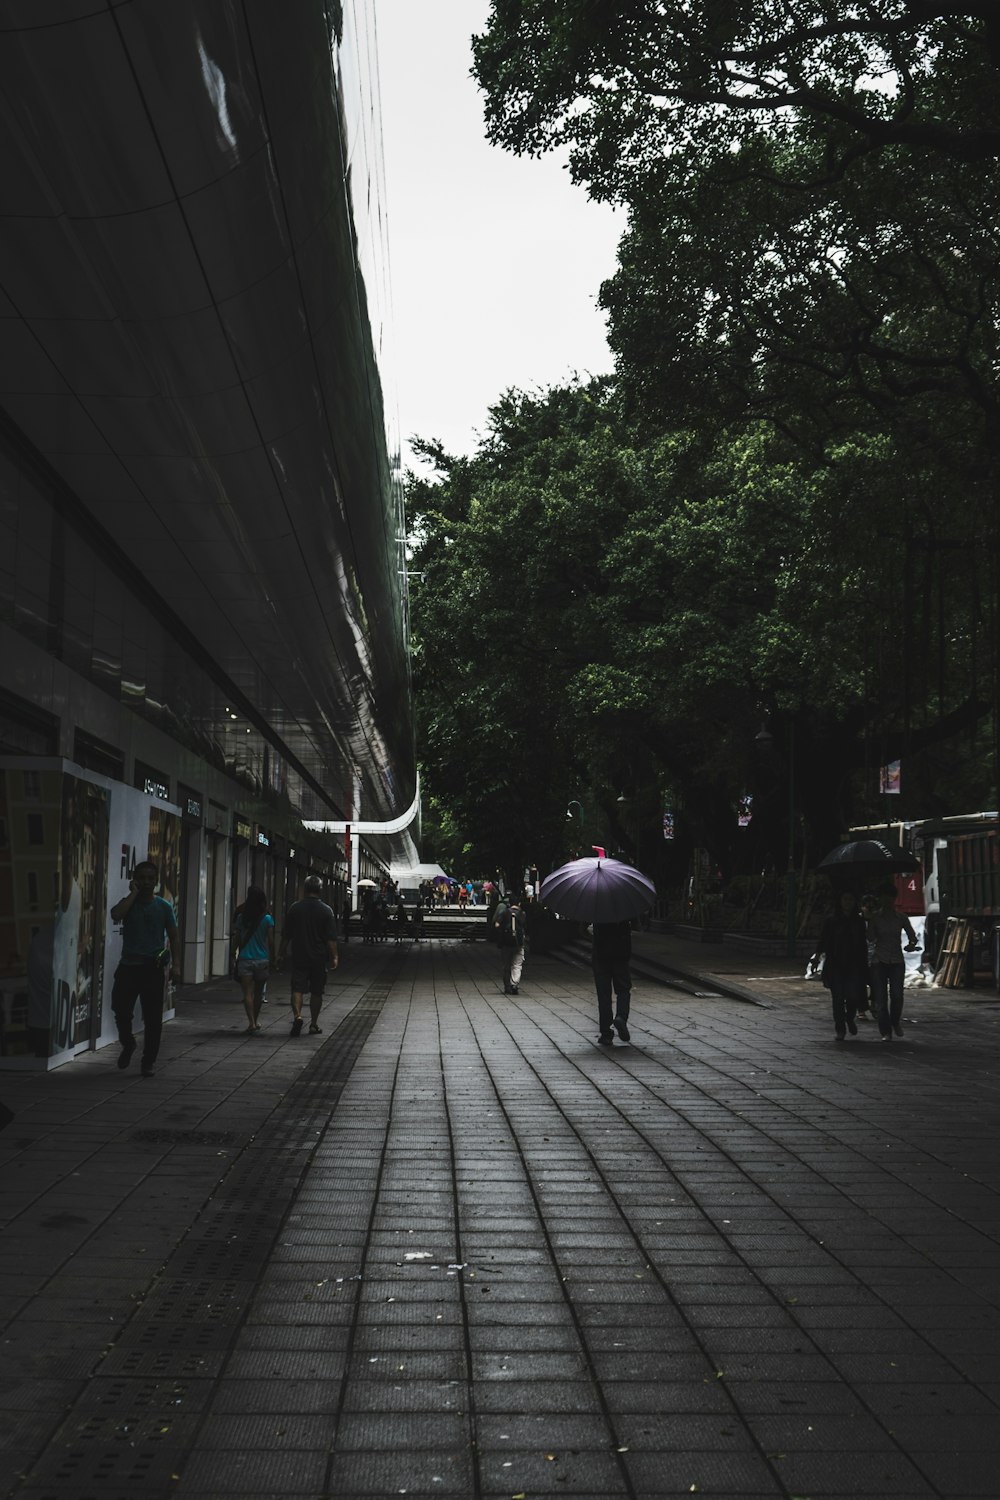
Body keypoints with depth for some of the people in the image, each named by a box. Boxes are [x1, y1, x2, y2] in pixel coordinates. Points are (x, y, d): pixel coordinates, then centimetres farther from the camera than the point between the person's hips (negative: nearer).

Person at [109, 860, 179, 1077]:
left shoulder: (163, 907, 5)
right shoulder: (128, 902, 4)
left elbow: (173, 937, 6)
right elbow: (116, 915, -19)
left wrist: (175, 964, -3)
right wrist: (134, 893, -11)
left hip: (153, 968, 0)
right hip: (128, 966, 1)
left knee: (152, 1018, 0)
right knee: (121, 1010, -2)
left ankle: (149, 1061, 10)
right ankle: (127, 1044, 28)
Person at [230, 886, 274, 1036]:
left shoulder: (241, 917, -2)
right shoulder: (267, 918, -5)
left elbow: (236, 939, 1)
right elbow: (271, 941, -4)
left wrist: (233, 956, 12)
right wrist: (272, 960, 5)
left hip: (245, 960, 0)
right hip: (262, 960, 0)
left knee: (247, 993, -2)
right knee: (258, 993, 15)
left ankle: (252, 1023, -15)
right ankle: (255, 1022, 27)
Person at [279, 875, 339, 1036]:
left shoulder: (294, 908, -2)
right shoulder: (326, 911, -6)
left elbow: (286, 935, 4)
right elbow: (331, 938, -7)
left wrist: (282, 951, 16)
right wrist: (334, 956, -2)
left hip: (299, 956, 0)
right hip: (319, 958, 0)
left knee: (297, 988, 1)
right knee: (316, 992, 10)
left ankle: (297, 1015, -22)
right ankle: (314, 1024, 15)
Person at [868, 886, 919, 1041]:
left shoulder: (901, 918, 8)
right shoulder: (875, 918, 4)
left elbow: (913, 937, 10)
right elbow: (870, 938, 2)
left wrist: (912, 945, -10)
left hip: (897, 961, 1)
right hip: (879, 961, -1)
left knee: (897, 995, -13)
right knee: (881, 998, -4)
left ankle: (896, 1022, 16)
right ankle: (886, 1032, 4)